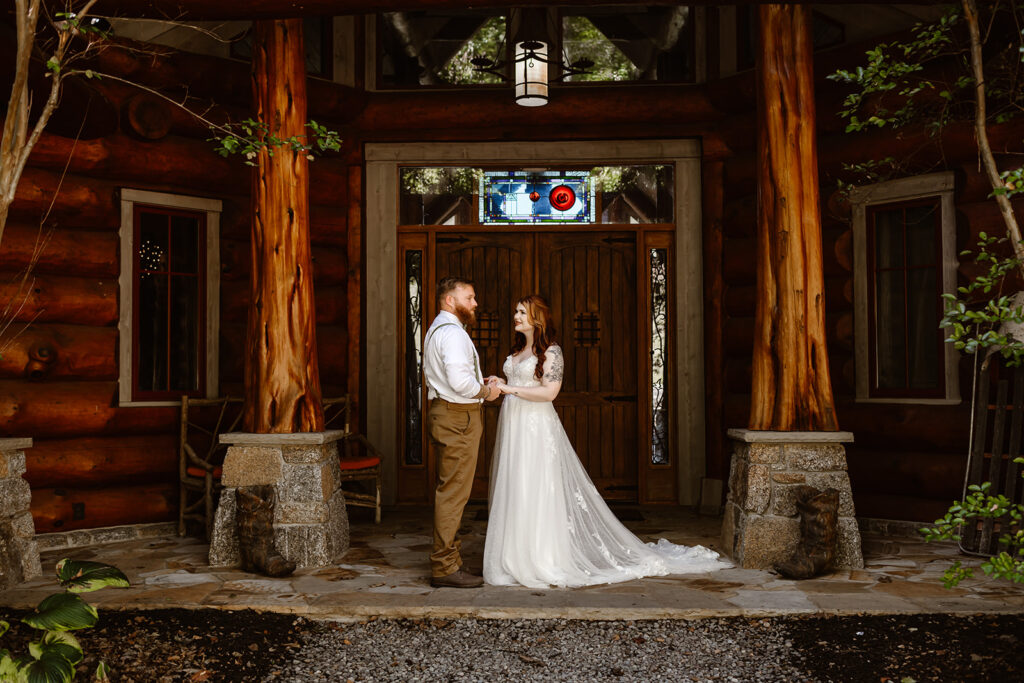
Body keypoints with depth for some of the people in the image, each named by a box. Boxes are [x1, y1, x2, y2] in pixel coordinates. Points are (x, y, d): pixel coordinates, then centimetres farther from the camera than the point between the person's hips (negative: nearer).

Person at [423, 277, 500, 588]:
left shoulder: (435, 330, 18)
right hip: (458, 416, -11)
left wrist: (477, 384, 17)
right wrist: (486, 391, -9)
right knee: (454, 492, -7)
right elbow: (460, 381, -27)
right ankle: (445, 566, -2)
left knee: (448, 490, 16)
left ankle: (447, 557, 24)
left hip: (443, 412, 11)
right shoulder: (452, 332, -17)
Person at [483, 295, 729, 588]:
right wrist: (498, 385, 3)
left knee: (536, 493, -6)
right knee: (512, 492, 7)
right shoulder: (517, 350, 16)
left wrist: (511, 389, -18)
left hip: (537, 428, -8)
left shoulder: (551, 351, -8)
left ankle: (542, 561, 1)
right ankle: (516, 557, 13)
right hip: (513, 426, 8)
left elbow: (549, 391, -18)